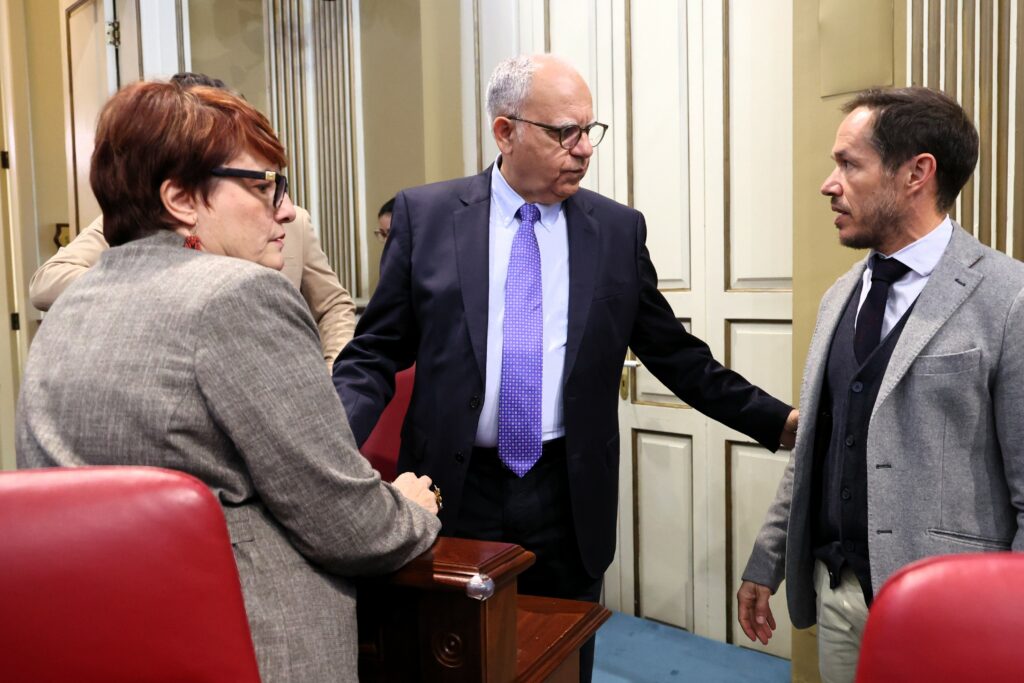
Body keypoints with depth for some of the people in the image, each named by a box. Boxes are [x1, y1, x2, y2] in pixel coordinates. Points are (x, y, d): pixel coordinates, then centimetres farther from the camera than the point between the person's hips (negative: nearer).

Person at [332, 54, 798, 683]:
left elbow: (676, 354, 7)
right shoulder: (425, 215, -1)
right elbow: (376, 353, 0)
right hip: (455, 491, -1)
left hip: (569, 498, 1)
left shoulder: (619, 230, 2)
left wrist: (778, 420, 2)